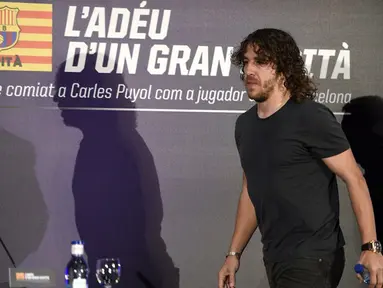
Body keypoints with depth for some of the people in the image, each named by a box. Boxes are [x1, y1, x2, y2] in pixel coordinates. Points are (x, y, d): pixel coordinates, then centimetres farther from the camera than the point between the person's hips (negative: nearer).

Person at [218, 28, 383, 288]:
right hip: (274, 257, 8)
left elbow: (354, 179, -13)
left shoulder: (312, 118, -12)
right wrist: (234, 253, 15)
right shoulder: (245, 124, 10)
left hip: (312, 257, -7)